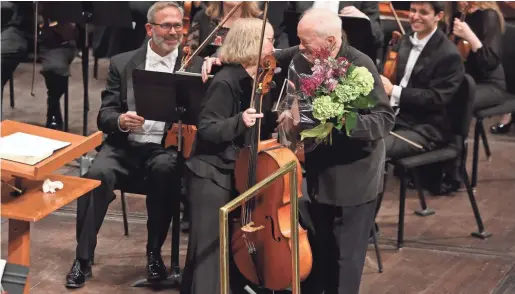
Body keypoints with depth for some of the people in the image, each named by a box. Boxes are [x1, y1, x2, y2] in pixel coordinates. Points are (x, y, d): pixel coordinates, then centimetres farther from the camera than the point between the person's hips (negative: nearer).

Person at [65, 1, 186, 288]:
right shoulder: (123, 63, 10)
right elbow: (104, 115, 5)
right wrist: (120, 120, -17)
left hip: (167, 147, -1)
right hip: (125, 146, 1)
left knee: (164, 169, -35)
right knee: (97, 175, -29)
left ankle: (155, 252, -16)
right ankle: (84, 258, -16)